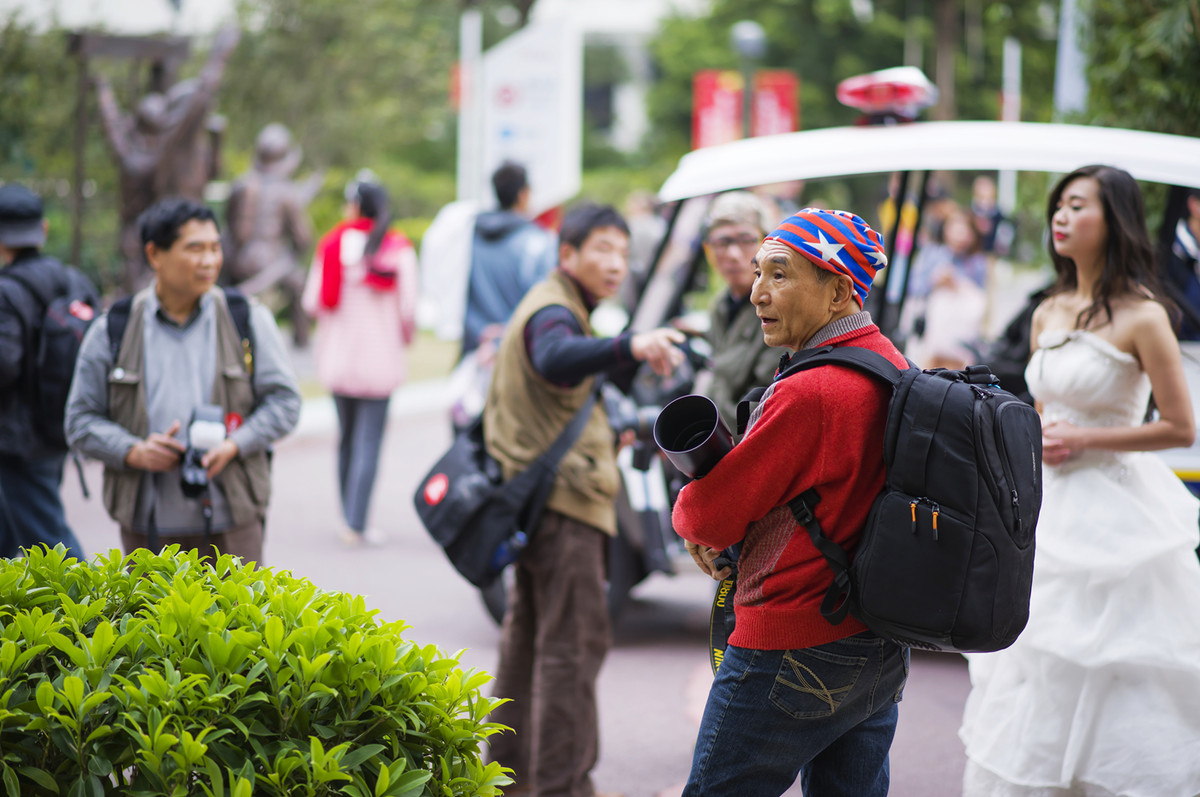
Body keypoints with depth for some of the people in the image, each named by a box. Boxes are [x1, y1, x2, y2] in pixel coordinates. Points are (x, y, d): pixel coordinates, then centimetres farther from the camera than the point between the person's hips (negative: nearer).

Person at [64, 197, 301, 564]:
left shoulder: (249, 321, 6)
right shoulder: (112, 331, 5)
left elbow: (283, 400, 6)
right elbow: (81, 419, 7)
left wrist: (234, 445, -10)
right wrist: (133, 451, -11)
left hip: (231, 522, 0)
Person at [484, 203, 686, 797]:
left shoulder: (555, 308, 17)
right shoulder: (551, 313, -18)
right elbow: (557, 359, -43)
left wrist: (605, 437, 37)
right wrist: (630, 348, -60)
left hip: (538, 496, 11)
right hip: (563, 501, -11)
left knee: (530, 631, 19)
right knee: (573, 642, -12)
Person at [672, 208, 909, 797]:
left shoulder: (808, 393, -23)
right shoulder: (895, 368, 6)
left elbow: (710, 515, -16)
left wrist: (690, 519, 8)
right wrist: (714, 528, 6)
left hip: (792, 656, -9)